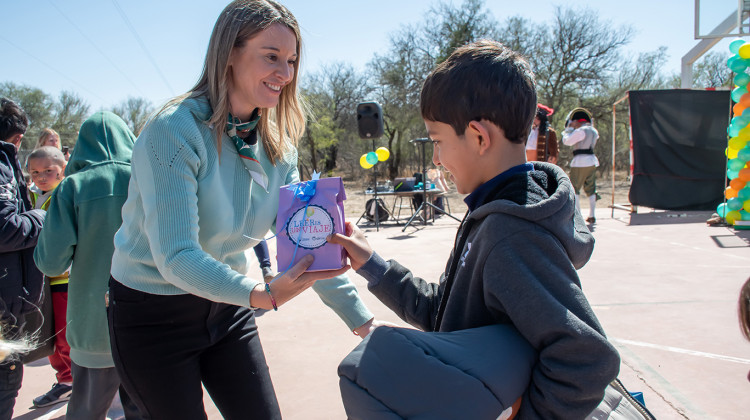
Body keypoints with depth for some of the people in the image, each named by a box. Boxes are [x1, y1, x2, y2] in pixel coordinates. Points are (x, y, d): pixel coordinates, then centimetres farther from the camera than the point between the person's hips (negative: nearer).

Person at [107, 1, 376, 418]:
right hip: (154, 311, -5)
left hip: (226, 305, 5)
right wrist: (262, 293, -46)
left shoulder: (278, 147, -4)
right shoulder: (174, 130, -23)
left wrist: (364, 321, -11)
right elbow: (175, 257, -31)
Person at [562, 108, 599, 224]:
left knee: (574, 188, -1)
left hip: (580, 161, -8)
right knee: (590, 189, 11)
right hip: (592, 161, 8)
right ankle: (592, 216, 13)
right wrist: (573, 129, 20)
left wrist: (569, 129, 4)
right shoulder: (594, 131, 14)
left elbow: (566, 141, -10)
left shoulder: (581, 131, -12)